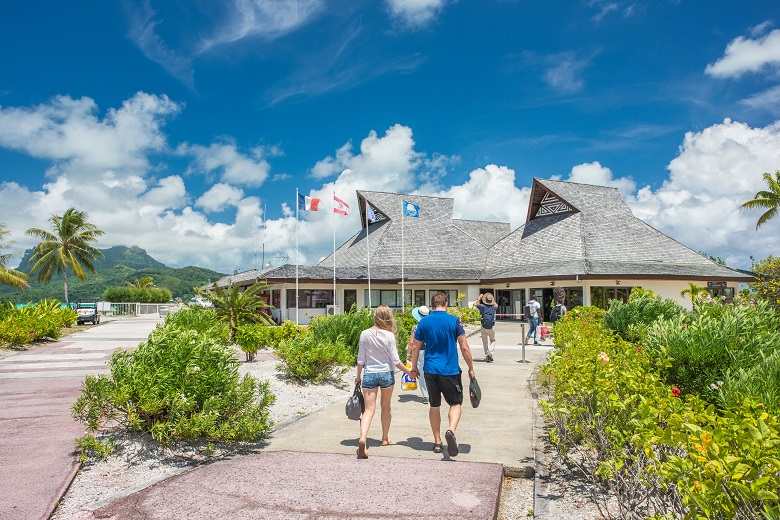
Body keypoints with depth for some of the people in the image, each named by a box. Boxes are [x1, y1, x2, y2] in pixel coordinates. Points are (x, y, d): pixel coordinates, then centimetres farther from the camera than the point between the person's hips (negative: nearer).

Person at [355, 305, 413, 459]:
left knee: (369, 409, 0)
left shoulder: (365, 334, -5)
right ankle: (385, 438, 32)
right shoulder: (389, 336, -10)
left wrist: (358, 376, 12)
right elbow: (395, 361, -7)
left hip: (369, 374, 1)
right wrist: (409, 372, 6)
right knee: (386, 407, 18)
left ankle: (362, 438, -22)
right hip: (386, 374, -1)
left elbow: (361, 359, 0)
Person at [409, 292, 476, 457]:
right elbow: (464, 347, -7)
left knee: (434, 405, 14)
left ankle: (437, 442, 20)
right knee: (456, 403, 10)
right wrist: (471, 368, 4)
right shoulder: (454, 321, -6)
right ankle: (451, 431, -16)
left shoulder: (424, 322, 2)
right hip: (450, 370, -3)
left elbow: (415, 347, 6)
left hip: (430, 370, 3)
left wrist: (414, 368, 18)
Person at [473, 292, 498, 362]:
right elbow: (496, 305, 26)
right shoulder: (493, 307, 0)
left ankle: (487, 356, 9)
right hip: (491, 328, 1)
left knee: (485, 342, 10)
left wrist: (479, 298, 20)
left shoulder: (483, 306, -7)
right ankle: (490, 353, -3)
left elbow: (475, 304, 10)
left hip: (484, 327, 0)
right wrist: (492, 300, 33)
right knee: (493, 341, 16)